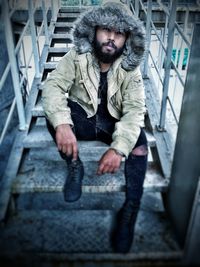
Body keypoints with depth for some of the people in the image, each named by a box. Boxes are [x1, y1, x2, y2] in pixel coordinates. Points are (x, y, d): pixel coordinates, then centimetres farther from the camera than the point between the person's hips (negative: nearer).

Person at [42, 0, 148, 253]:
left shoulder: (130, 69, -14)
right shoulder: (76, 57, -13)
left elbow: (135, 111, -22)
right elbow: (52, 86, -24)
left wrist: (118, 148, -40)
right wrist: (62, 124, -45)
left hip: (113, 124, 1)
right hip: (82, 119, 0)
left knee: (139, 143, -28)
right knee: (54, 114, -30)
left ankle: (130, 210, -17)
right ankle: (74, 167, -9)